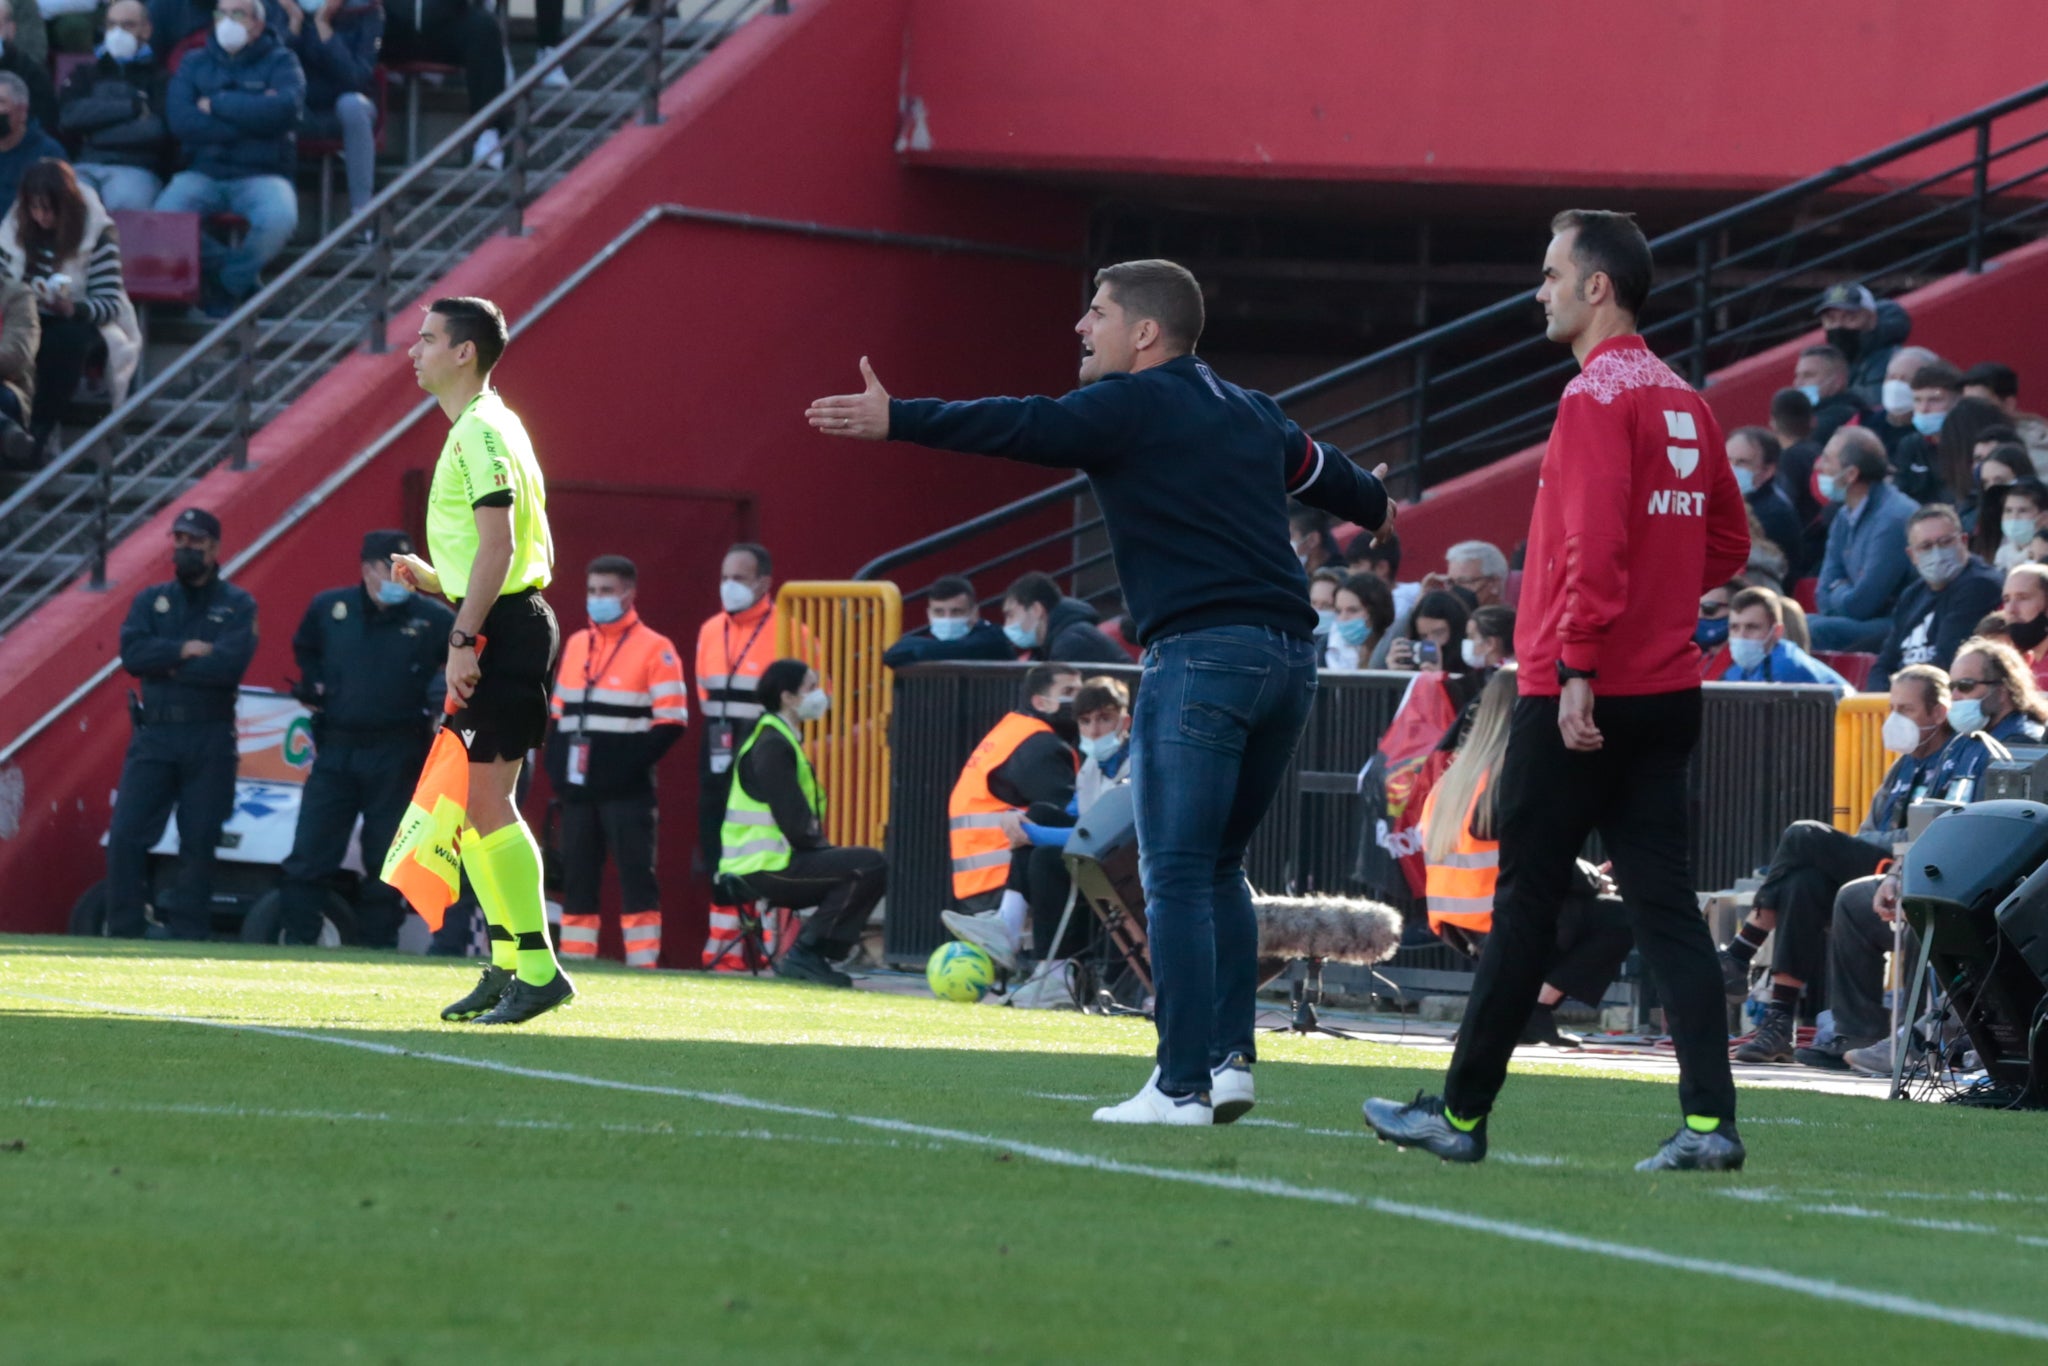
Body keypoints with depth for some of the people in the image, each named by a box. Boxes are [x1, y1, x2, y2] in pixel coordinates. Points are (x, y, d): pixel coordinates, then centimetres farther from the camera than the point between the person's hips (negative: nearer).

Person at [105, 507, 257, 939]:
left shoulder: (237, 606, 4)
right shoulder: (151, 601, 14)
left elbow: (229, 664, -13)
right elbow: (132, 652, -3)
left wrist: (166, 664, -8)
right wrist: (184, 650, -13)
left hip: (210, 741, -2)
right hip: (153, 736, 2)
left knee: (199, 845, 1)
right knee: (125, 836, -7)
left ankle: (187, 934, 7)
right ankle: (123, 934, -2)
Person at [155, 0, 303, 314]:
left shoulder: (280, 62, 7)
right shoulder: (194, 63, 13)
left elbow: (287, 110, -15)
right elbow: (180, 120, -4)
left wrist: (217, 104, -8)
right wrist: (252, 116, -8)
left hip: (260, 174, -2)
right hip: (203, 172, 2)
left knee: (279, 218, -35)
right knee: (165, 215, -30)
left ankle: (230, 283, -6)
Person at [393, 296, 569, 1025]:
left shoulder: (482, 432, -13)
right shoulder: (476, 429, 19)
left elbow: (497, 542, -21)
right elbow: (516, 551, 23)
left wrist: (463, 638, -23)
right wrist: (434, 579, 16)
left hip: (503, 630, -11)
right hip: (502, 628, 11)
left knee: (485, 799, -11)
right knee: (466, 803, 12)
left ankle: (537, 969, -10)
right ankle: (505, 964, 15)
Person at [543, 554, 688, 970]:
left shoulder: (655, 650, -5)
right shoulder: (575, 646, 16)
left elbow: (671, 721, -9)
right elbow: (558, 714, 21)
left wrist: (632, 766, -16)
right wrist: (556, 766, 8)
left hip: (626, 791, -6)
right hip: (579, 788, 6)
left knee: (635, 873, -7)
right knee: (576, 873, 8)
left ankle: (643, 962, -7)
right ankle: (574, 960, 13)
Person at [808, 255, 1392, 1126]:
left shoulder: (1131, 405, 0)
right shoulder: (1250, 414, 23)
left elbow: (1022, 428, -13)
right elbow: (1318, 468, 41)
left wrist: (897, 423, -15)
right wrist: (1375, 508, 63)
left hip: (1201, 653, -8)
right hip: (1288, 656, 8)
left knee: (1177, 876, -8)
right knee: (1218, 868, 18)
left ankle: (1183, 1087, -13)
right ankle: (1230, 1059, 10)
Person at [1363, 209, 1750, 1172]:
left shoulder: (1597, 396, -13)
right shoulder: (1684, 400, 14)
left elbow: (1596, 542, -22)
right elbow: (1728, 542, 20)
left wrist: (1577, 666, -23)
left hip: (1577, 701, -8)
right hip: (1667, 687, 8)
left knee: (1525, 903, 1)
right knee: (1663, 899, 4)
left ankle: (1463, 1112, 10)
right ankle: (1708, 1118, -5)